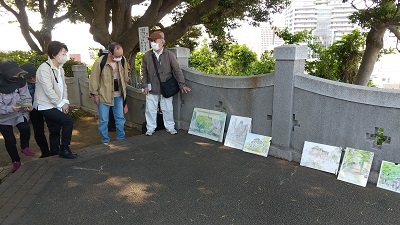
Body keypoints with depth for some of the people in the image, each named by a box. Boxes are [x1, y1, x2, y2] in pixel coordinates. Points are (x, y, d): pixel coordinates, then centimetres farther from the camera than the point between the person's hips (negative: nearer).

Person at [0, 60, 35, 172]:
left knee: (25, 128, -24)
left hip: (19, 113, 1)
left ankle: (24, 147, 7)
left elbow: (26, 97, -6)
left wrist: (27, 104, -28)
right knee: (10, 140, 3)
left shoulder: (20, 81, -12)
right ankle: (15, 161, 26)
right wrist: (10, 108, -39)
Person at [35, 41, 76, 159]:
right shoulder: (44, 69, -17)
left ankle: (54, 153, 28)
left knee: (55, 131, 14)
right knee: (68, 121, -18)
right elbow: (49, 90, -21)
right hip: (46, 106, -8)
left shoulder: (60, 68, 10)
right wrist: (61, 104, -16)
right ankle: (64, 149, -6)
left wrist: (65, 102, -3)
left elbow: (63, 86, 10)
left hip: (55, 105, 9)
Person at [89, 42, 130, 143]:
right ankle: (105, 141, 17)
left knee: (120, 118, 12)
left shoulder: (123, 60, -5)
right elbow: (93, 79, -11)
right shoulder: (100, 62, -18)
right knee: (103, 120, 3)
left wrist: (124, 89, 15)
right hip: (104, 95, -4)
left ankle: (121, 138, 26)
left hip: (118, 95, 4)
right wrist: (95, 94, -8)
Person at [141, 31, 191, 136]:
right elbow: (143, 72, 6)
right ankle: (150, 128, 21)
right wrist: (145, 85, -1)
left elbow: (177, 70, -5)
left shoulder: (169, 55, -5)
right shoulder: (147, 56, -1)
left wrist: (182, 84, -11)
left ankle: (170, 127, 25)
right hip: (151, 89, 1)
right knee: (150, 109, 7)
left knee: (167, 109, 9)